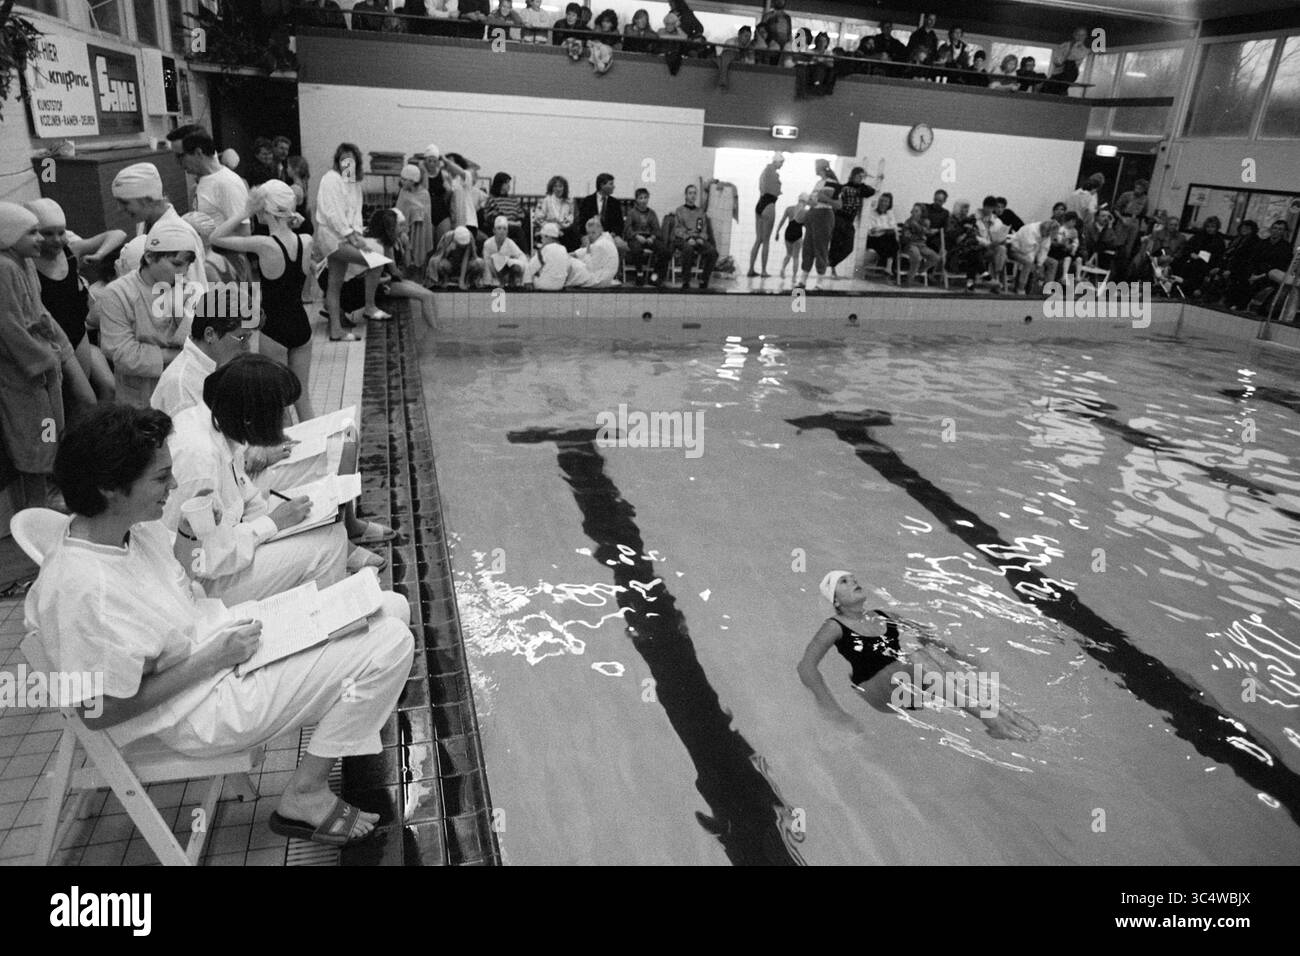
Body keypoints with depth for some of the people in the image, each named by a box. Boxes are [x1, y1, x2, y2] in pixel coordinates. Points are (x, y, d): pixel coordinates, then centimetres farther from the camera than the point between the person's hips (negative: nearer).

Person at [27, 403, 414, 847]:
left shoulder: (135, 524, -4)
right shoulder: (83, 592, -30)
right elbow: (99, 712, -23)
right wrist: (211, 658, -20)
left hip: (218, 635, 9)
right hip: (202, 711, -9)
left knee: (391, 608, 3)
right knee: (390, 643, -18)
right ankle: (303, 797, -3)